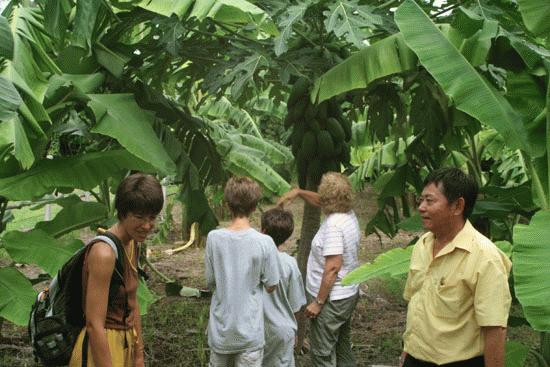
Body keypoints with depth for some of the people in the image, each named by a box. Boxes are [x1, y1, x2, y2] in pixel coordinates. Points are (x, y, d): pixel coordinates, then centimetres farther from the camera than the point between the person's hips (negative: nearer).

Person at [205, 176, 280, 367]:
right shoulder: (264, 242, -16)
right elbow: (270, 286, -8)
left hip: (220, 328, 2)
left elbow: (210, 282, -2)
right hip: (249, 330, -2)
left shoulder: (214, 238, -10)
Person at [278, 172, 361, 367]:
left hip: (331, 299, -9)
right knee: (342, 348, 21)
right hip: (349, 293, 9)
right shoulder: (348, 214, 3)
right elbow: (320, 202, 24)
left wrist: (318, 302, -23)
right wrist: (298, 192, 14)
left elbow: (333, 267, -27)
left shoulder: (333, 224, -24)